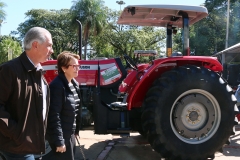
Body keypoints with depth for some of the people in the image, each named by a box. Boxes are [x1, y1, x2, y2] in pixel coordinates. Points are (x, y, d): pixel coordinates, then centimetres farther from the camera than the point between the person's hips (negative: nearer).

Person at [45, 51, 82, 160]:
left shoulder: (75, 84, 7)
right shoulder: (57, 86, -20)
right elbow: (54, 115, -23)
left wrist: (76, 130, 16)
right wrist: (59, 141, -23)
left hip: (70, 133, 9)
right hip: (60, 134, -9)